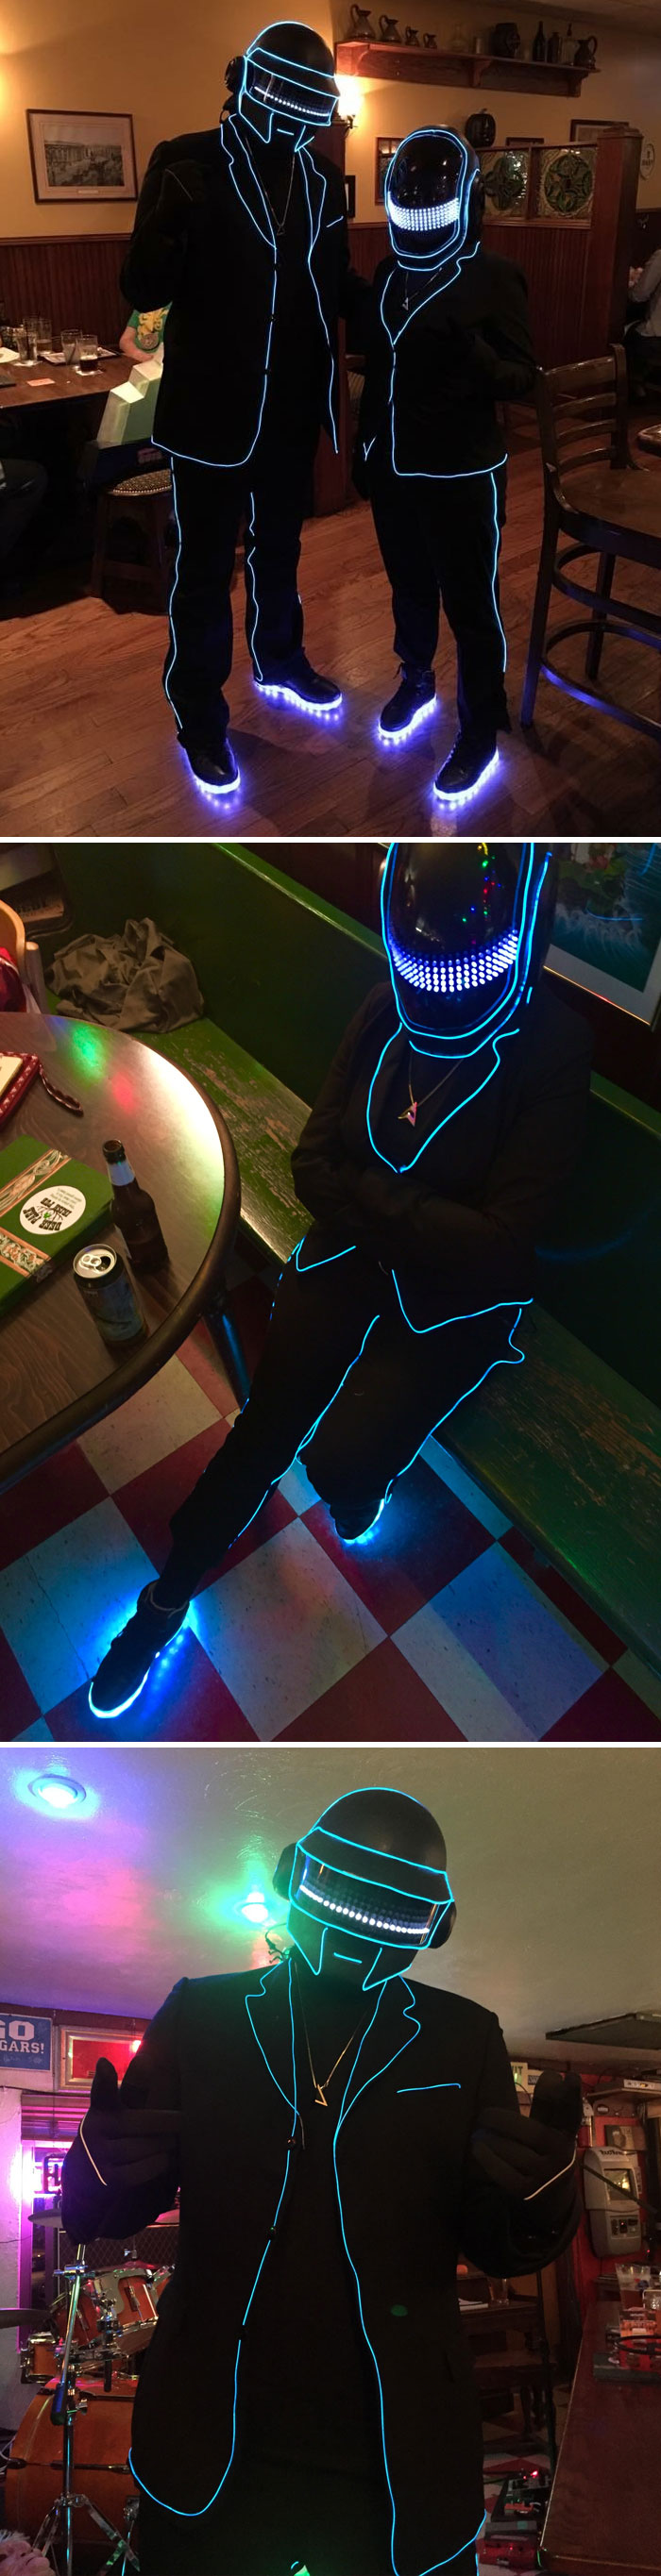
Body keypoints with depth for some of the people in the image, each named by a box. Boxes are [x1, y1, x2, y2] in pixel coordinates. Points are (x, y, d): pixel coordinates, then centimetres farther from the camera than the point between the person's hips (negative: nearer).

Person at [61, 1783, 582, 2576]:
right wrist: (102, 2166, -26)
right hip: (207, 2458, 0)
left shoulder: (463, 2040, -6)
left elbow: (494, 2244, -2)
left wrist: (540, 2194, -25)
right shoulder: (201, 2014, -7)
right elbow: (97, 2215, -2)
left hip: (404, 2468, 1)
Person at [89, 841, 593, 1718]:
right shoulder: (389, 1011, -7)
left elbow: (502, 1240, -21)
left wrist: (365, 1197, -15)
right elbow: (313, 1164, -3)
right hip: (348, 1252, 3)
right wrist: (411, 1213, -17)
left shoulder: (550, 1047, -19)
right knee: (267, 1424, -3)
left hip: (456, 1292, -3)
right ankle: (171, 1593, 19)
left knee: (341, 1460, -8)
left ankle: (362, 1480, 33)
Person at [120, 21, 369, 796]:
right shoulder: (189, 164, -9)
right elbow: (143, 289, -12)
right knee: (205, 567, -1)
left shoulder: (322, 175, 3)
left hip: (291, 406, 5)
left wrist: (387, 300, -3)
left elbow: (332, 282, 13)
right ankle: (199, 715, 9)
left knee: (279, 543, 20)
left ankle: (279, 659, 40)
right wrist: (169, 224, -30)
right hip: (213, 410, -5)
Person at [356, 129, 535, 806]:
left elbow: (523, 379, -13)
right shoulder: (389, 272, 7)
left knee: (470, 607, -3)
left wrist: (475, 354, -31)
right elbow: (377, 368, 17)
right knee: (409, 587, 18)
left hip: (462, 475, -6)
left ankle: (480, 731, 6)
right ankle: (416, 680, 41)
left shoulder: (493, 278, -10)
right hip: (392, 467, 6)